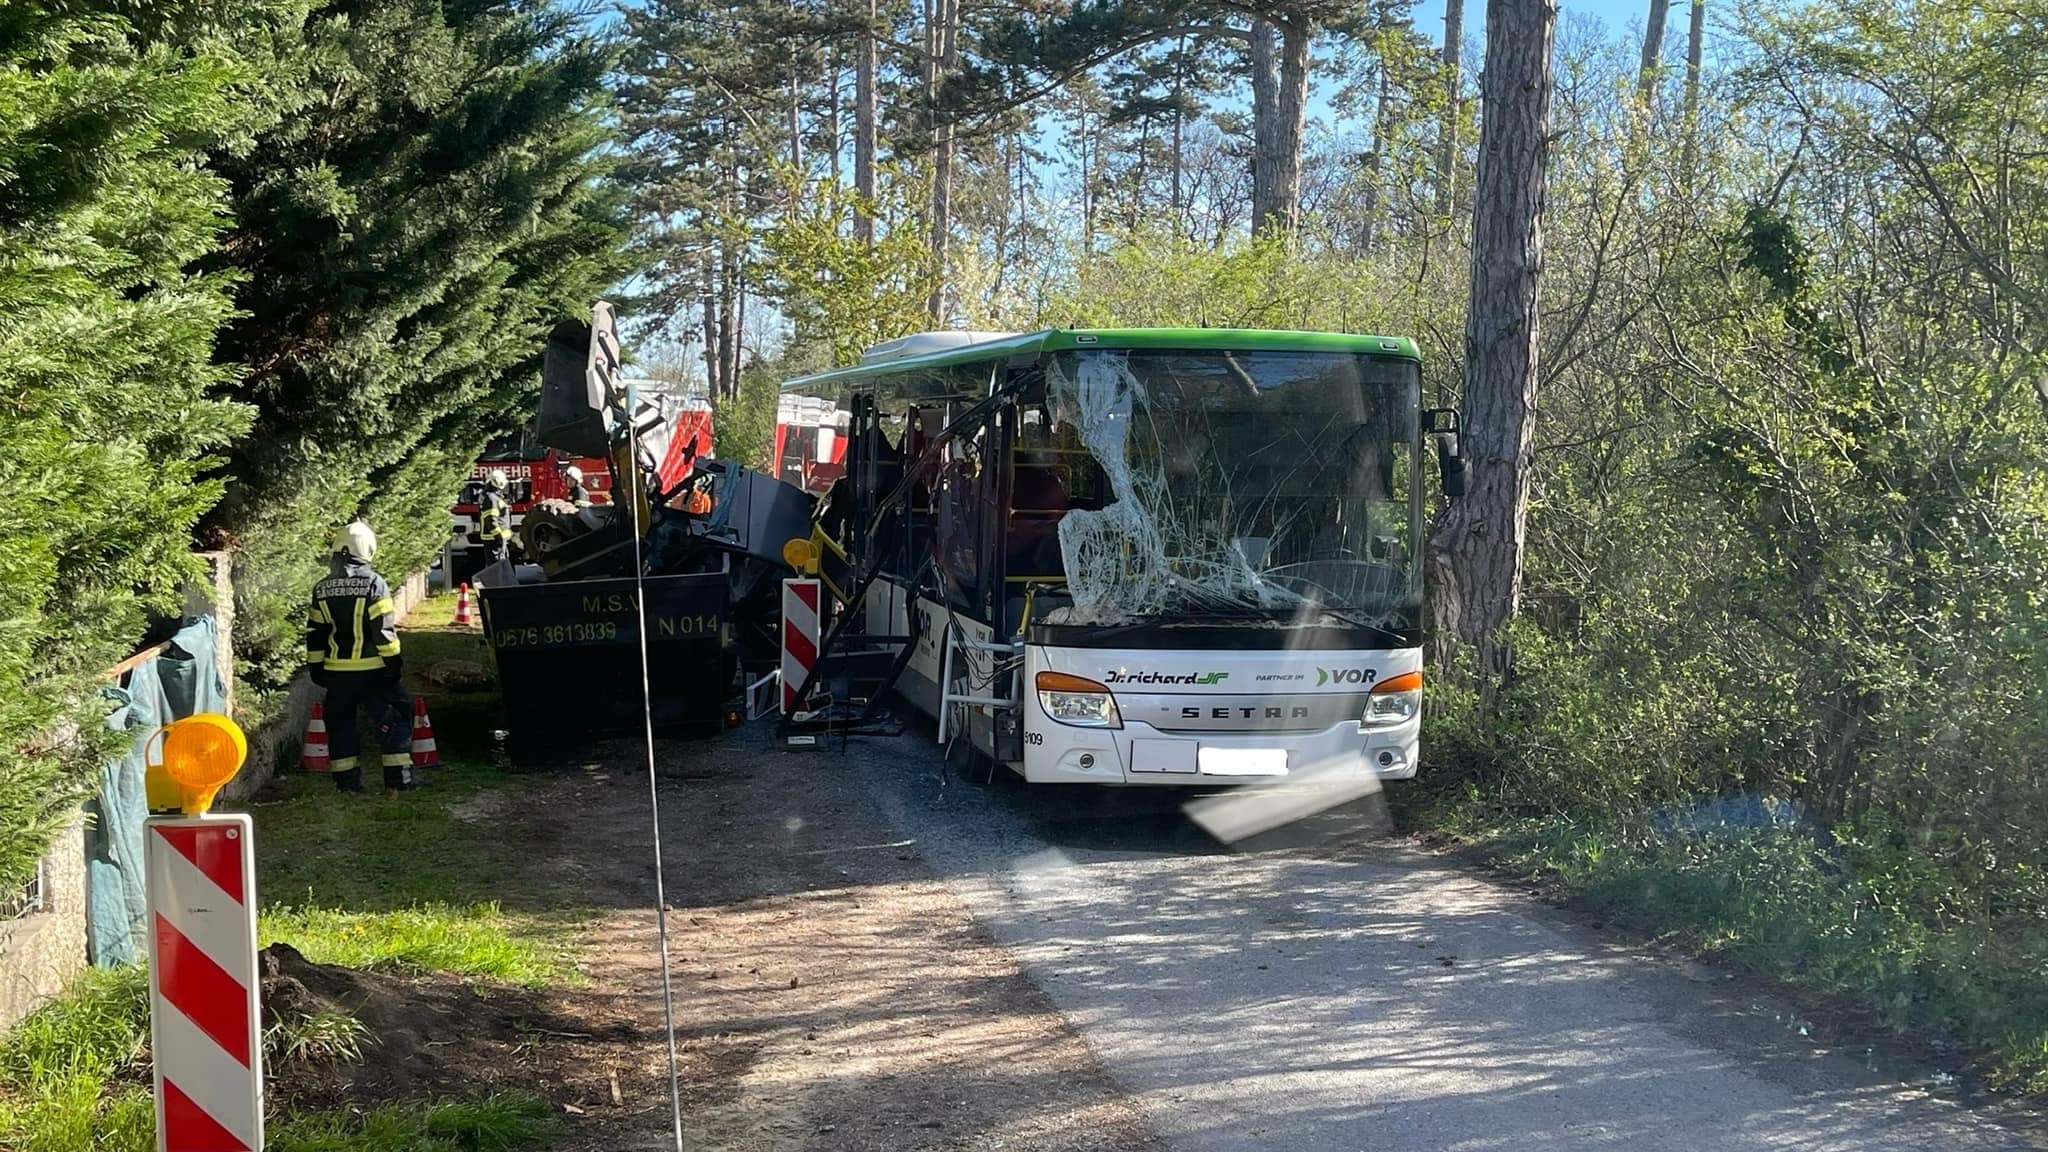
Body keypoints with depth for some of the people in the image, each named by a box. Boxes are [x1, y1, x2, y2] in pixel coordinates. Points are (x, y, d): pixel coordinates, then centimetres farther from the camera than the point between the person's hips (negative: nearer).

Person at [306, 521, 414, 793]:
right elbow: (384, 628, -13)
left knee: (341, 721, 15)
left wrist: (317, 668, 17)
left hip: (336, 670, 5)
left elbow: (315, 634, 10)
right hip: (370, 669, -4)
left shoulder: (322, 589, 6)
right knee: (395, 717, 3)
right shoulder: (374, 583, -10)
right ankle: (398, 778, -3)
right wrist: (393, 661, -6)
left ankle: (347, 780, 14)